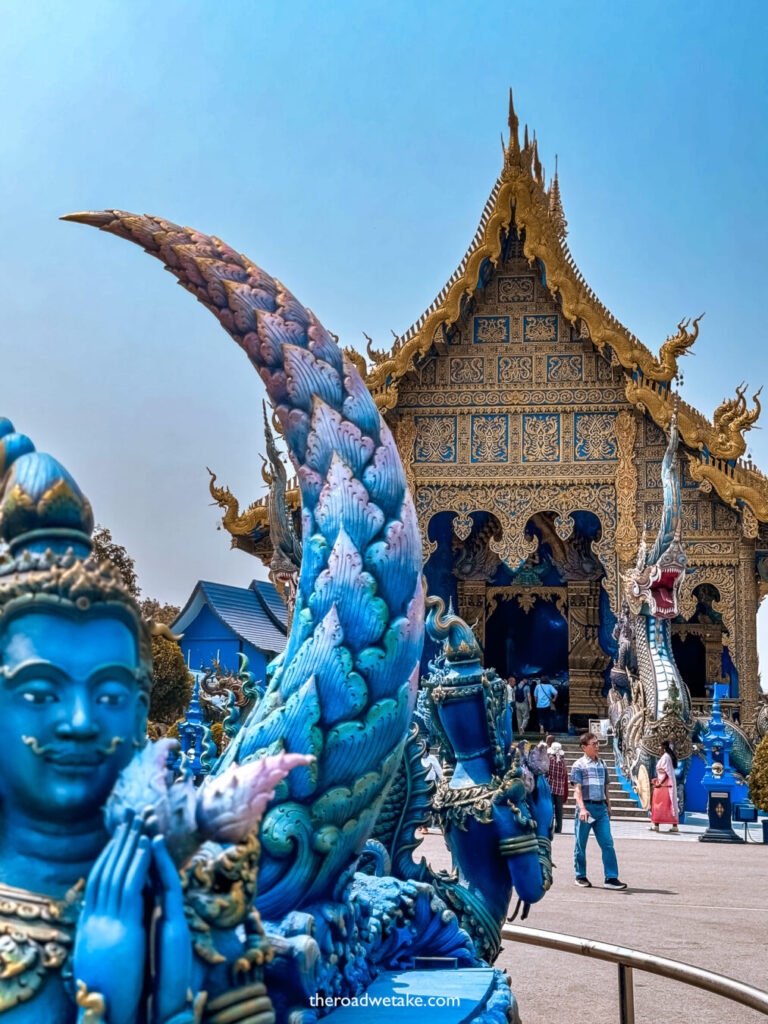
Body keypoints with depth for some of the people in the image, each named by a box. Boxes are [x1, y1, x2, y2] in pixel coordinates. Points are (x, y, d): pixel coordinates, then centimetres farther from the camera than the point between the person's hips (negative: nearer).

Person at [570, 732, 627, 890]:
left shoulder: (602, 764, 14)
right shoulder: (579, 765, -3)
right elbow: (577, 789, -10)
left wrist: (608, 805, 19)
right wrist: (582, 808, -21)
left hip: (601, 807, 5)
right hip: (586, 807, -5)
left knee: (607, 843, -3)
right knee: (581, 844, 5)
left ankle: (611, 878, -2)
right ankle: (581, 877, 17)